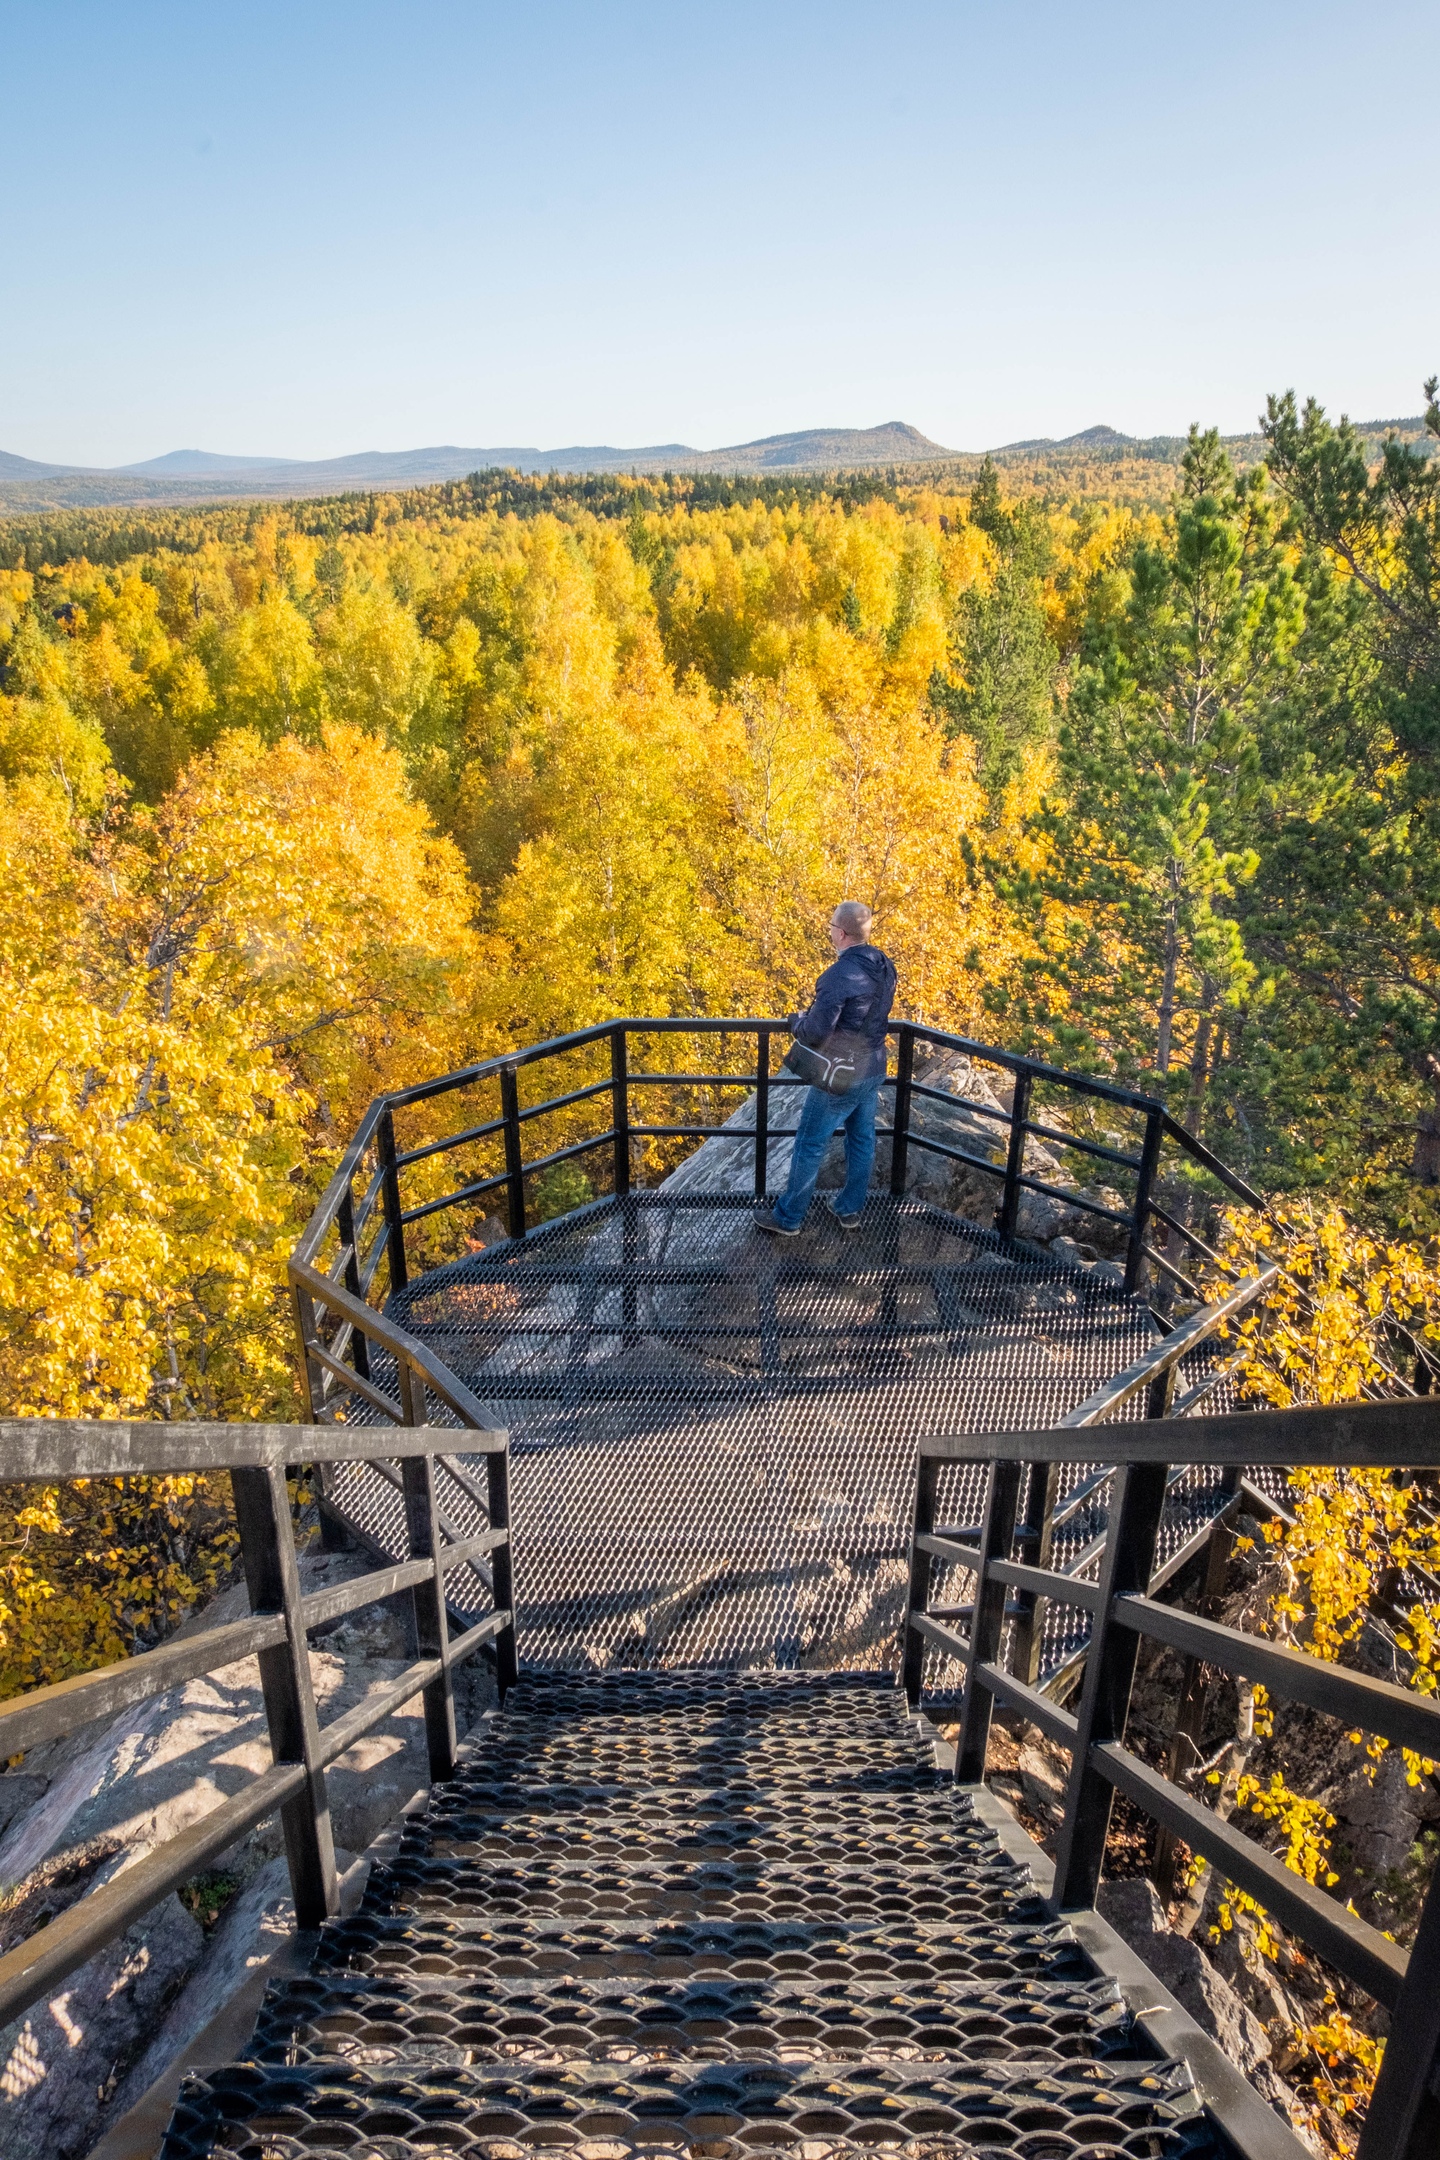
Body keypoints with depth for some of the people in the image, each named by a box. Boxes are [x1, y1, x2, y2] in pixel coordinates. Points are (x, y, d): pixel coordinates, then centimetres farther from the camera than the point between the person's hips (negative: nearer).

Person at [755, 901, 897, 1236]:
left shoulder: (839, 975, -27)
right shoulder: (885, 967, -1)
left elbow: (815, 1032, -26)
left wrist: (797, 1021, -4)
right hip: (874, 1070, 8)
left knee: (810, 1146, 5)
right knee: (862, 1140, 19)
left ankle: (787, 1218, 16)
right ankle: (850, 1210, 33)